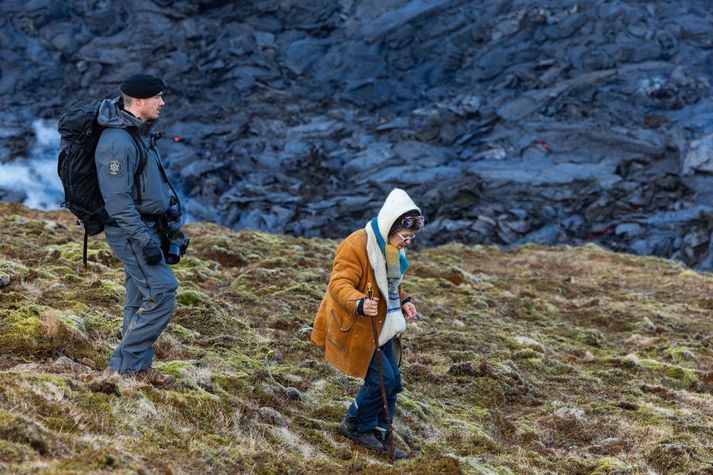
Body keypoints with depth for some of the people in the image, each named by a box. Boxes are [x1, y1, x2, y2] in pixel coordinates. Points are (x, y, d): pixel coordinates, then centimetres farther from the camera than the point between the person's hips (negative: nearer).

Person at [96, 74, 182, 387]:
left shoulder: (141, 131, 9)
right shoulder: (117, 142, -23)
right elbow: (118, 200, -25)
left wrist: (169, 203, 23)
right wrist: (144, 240, -25)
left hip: (144, 227, 10)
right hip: (131, 231, -10)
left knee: (141, 299, 14)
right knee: (162, 294, -9)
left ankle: (138, 367, 23)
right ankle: (123, 365, -1)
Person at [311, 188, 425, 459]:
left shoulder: (392, 248, 5)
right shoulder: (357, 245, -26)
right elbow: (339, 284, -31)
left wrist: (403, 302, 6)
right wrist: (359, 303, -49)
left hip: (379, 325, 9)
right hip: (354, 327, -9)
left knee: (392, 380, 8)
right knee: (382, 378, -11)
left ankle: (378, 436, 23)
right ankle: (355, 425, 12)